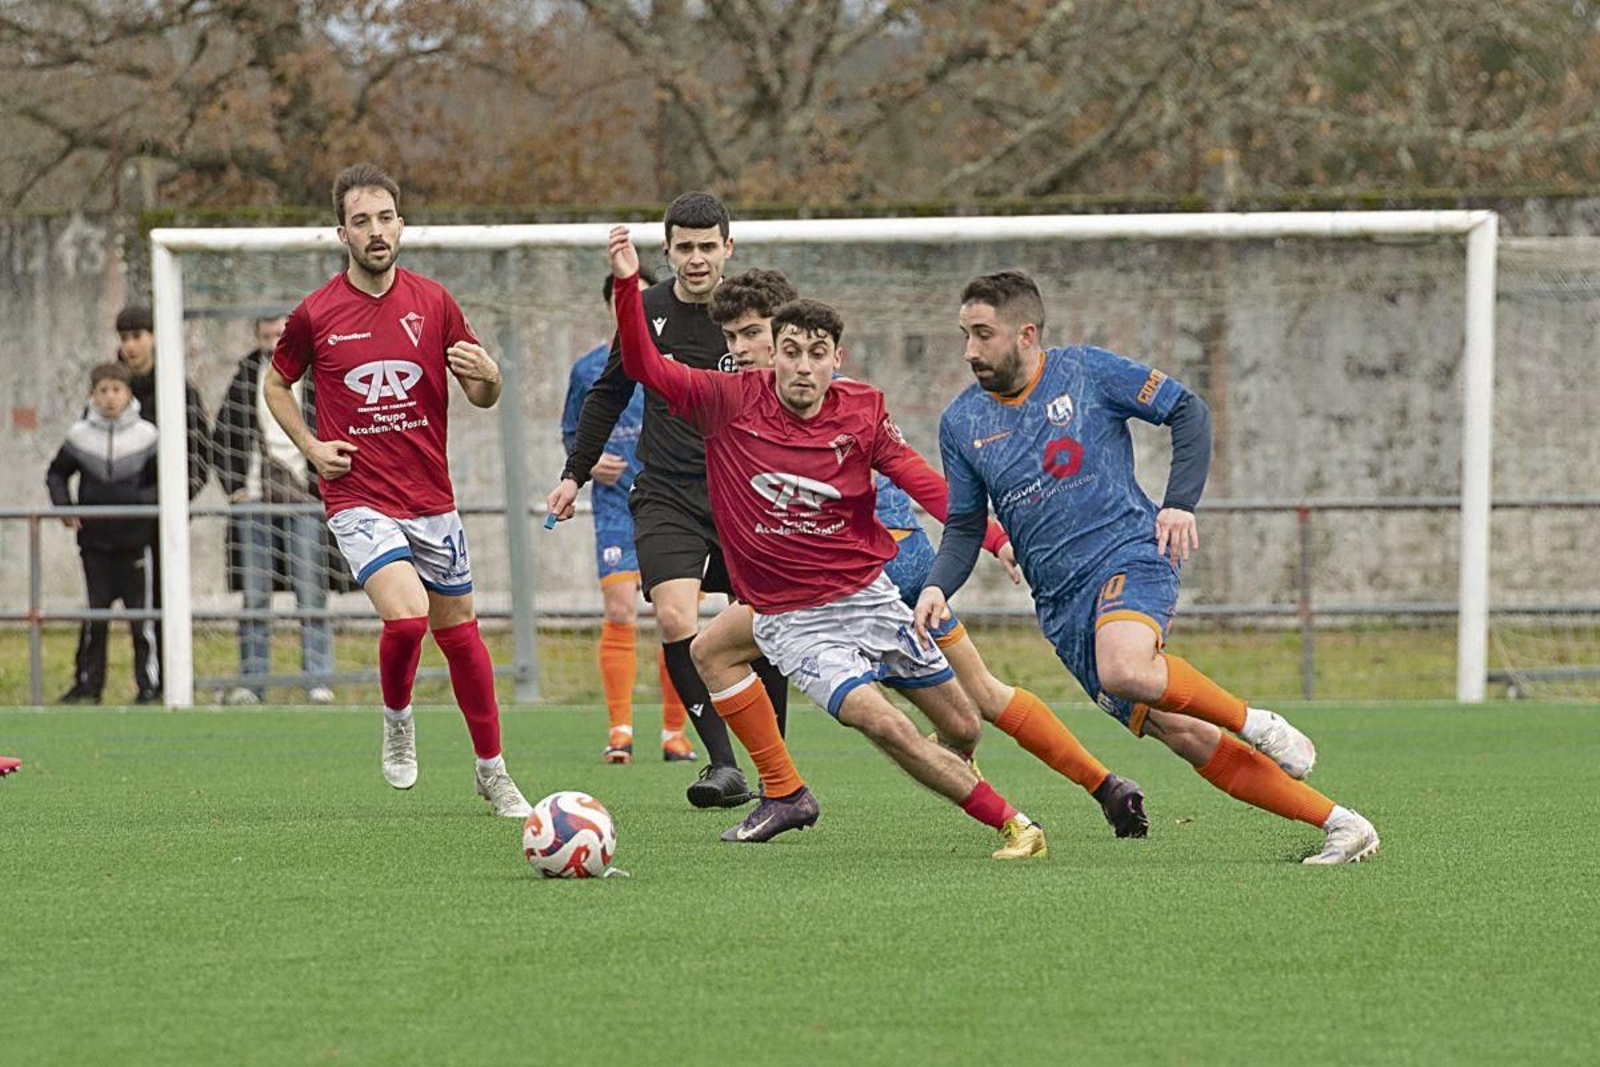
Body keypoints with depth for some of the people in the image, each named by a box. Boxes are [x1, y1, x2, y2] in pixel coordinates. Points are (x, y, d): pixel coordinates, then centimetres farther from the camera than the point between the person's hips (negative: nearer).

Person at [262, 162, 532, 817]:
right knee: (406, 614, -24)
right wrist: (310, 445, -1)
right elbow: (277, 383, 14)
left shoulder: (433, 303, 1)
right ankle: (397, 719, 6)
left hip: (431, 499, 3)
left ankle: (493, 773, 24)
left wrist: (486, 375, -15)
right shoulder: (316, 314, -4)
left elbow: (483, 396, 9)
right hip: (358, 499, -3)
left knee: (458, 630, 10)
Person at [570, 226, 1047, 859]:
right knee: (879, 722, -22)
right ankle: (1010, 823, -10)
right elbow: (645, 367, -12)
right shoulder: (734, 402, -10)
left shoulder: (861, 412, -6)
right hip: (791, 620, -3)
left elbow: (920, 480, 1)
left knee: (960, 725, 10)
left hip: (870, 597, 3)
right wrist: (627, 285, -25)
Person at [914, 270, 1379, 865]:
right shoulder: (962, 423, 9)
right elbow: (965, 527, 14)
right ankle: (1340, 826, 0)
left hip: (1130, 554, -4)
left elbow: (1188, 413, 5)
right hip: (1061, 603, 4)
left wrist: (1180, 504, -6)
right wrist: (937, 587, -5)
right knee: (1185, 738, -5)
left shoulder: (1085, 371, -1)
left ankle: (1252, 723, -13)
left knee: (1124, 669, -37)